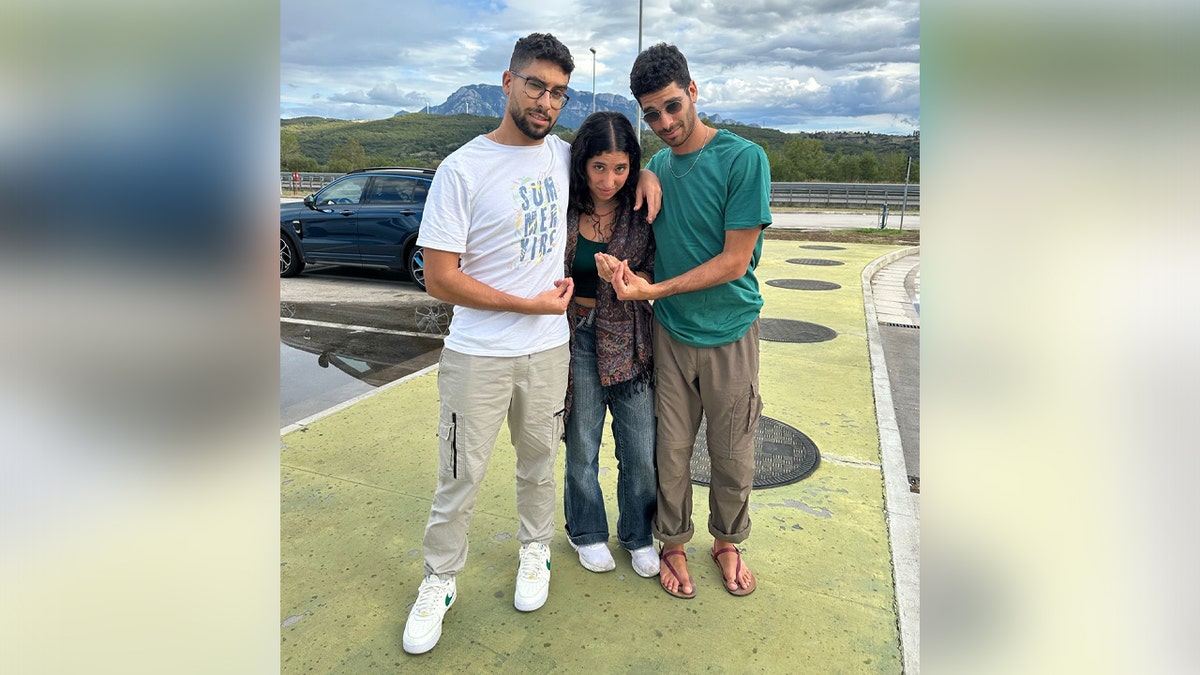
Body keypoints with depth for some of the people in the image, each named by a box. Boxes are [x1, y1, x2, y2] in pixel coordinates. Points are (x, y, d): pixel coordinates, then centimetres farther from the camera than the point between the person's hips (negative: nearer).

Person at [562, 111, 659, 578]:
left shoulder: (642, 211, -7)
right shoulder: (562, 209, -9)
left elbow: (655, 271, -1)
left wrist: (630, 280, -20)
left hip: (628, 337, 1)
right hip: (576, 334, 0)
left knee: (640, 449, 7)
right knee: (582, 445, 12)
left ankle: (637, 534, 33)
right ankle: (586, 532, 36)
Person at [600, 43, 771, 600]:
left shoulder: (743, 158, -14)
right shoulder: (655, 166, 3)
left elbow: (734, 262, -16)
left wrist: (654, 290, -19)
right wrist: (615, 261, -10)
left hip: (730, 333, -3)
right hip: (671, 332, 3)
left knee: (733, 457, 11)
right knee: (671, 454, 10)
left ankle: (727, 543, 36)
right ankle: (674, 545, 33)